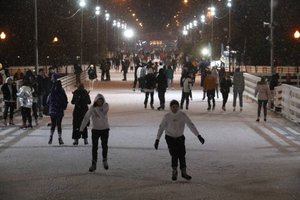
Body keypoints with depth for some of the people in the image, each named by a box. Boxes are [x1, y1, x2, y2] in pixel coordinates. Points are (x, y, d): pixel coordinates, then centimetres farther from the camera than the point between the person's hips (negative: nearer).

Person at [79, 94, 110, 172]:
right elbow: (86, 118, -11)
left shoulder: (106, 106, -11)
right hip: (95, 129, 0)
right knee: (94, 147, 0)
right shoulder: (92, 108, -12)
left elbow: (103, 115, -24)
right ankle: (94, 164, 8)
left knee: (104, 146, 6)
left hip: (105, 129, 0)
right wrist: (81, 129, -14)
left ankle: (105, 161, 29)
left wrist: (96, 108, -27)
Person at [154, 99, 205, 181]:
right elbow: (161, 128, -3)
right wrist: (157, 140, -6)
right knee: (174, 155, -9)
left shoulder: (183, 115, -9)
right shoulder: (167, 116, -9)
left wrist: (198, 136, -18)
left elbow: (191, 125, -12)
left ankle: (184, 172, 16)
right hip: (170, 138, -1)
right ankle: (174, 172, 10)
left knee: (182, 155, 1)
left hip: (180, 138, 1)